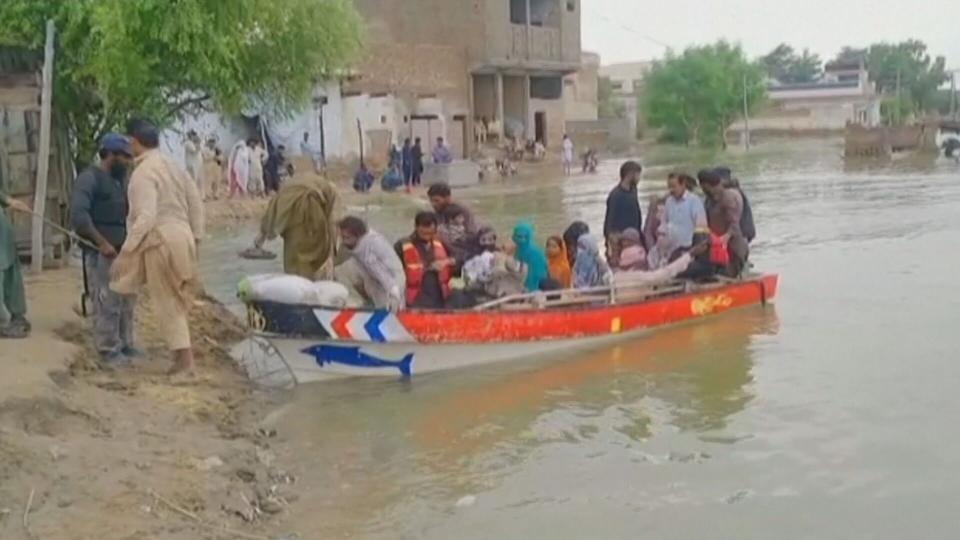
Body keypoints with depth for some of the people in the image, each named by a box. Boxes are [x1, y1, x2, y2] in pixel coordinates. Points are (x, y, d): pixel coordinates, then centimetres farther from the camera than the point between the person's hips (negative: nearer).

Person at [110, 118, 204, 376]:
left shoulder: (143, 173, -15)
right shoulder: (172, 165, 12)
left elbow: (146, 218, -24)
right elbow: (196, 201, 14)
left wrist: (125, 252, -22)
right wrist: (195, 235, 19)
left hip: (161, 241, -8)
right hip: (181, 236, 8)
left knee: (167, 302, 1)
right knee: (176, 300, 18)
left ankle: (184, 357, 4)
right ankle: (183, 353, 24)